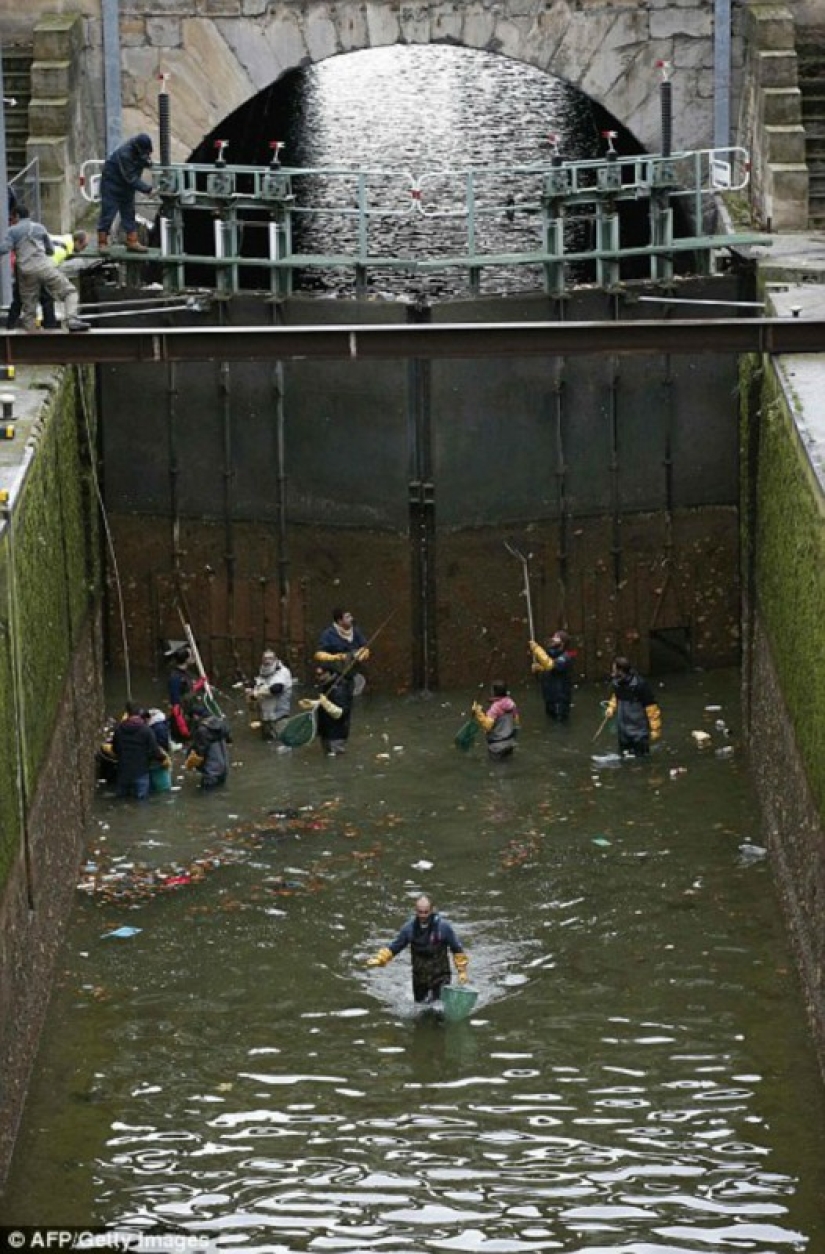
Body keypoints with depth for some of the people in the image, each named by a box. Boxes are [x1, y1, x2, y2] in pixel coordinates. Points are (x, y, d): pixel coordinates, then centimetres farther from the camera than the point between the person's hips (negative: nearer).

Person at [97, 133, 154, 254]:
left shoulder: (142, 147, -9)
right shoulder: (124, 154, -33)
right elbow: (131, 179, -32)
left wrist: (148, 161, -16)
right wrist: (148, 189, -34)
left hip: (127, 187, 8)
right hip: (112, 185, -8)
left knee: (129, 213, 8)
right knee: (108, 213, -6)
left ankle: (132, 242, 12)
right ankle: (102, 243, 0)